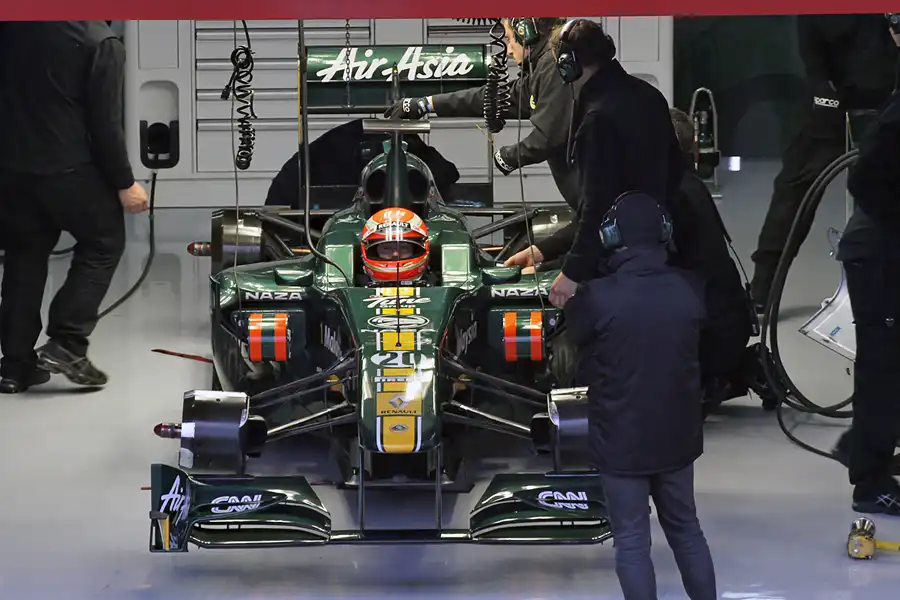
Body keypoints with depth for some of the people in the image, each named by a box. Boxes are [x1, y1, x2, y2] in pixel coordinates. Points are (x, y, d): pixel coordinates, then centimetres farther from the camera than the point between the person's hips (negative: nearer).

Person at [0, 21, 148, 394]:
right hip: (68, 168, -5)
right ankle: (66, 344, 1)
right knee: (103, 244, 13)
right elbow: (105, 123, -13)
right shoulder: (100, 43, -14)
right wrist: (124, 184, -5)